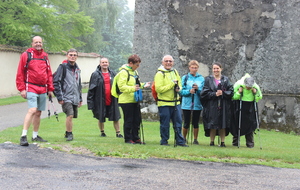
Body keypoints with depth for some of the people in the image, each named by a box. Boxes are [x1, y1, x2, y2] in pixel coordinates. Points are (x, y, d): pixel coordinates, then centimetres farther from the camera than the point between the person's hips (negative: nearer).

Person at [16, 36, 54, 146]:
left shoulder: (45, 56, 13)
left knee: (38, 112, 11)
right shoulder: (26, 55, -3)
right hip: (31, 88, -6)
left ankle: (35, 136, 22)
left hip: (43, 89, 6)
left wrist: (50, 88, 13)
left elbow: (49, 73, 18)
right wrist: (22, 89, -10)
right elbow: (20, 73, -4)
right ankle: (23, 136, -18)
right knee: (32, 110, -19)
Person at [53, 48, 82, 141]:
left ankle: (67, 133, 31)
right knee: (70, 115, -18)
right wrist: (59, 97, -15)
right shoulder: (63, 67, -5)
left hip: (75, 98, 7)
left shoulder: (77, 69, 17)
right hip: (66, 98, -7)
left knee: (73, 116, 12)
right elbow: (56, 82, -10)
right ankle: (69, 134, -5)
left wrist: (80, 98, 22)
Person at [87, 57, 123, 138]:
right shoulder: (95, 75, -3)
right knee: (101, 118, 9)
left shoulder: (113, 74, 8)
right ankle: (102, 132, 27)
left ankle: (118, 133, 10)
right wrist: (90, 102, -8)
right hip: (100, 101, -2)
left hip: (112, 101, 2)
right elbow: (91, 89, -4)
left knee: (116, 118, 1)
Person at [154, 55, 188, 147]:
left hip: (175, 102, 6)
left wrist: (178, 88, -2)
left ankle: (180, 141, 16)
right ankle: (164, 141, 14)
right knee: (165, 124, 2)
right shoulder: (159, 74, -9)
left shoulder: (175, 72, 12)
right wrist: (172, 85, -17)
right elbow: (158, 89, -18)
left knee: (178, 122, 8)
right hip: (164, 103, -6)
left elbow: (179, 83, 22)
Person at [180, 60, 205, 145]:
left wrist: (198, 89, -17)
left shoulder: (201, 78, 7)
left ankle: (195, 139, 16)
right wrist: (189, 91, -18)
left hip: (197, 104, 1)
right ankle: (184, 138, 19)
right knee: (186, 123, 3)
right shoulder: (185, 78, 5)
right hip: (187, 104, -1)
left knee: (196, 123, 5)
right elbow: (181, 91, 0)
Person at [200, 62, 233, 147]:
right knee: (213, 125, -2)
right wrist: (214, 94, -15)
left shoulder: (226, 79, 11)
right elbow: (205, 92, -2)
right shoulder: (208, 79, 7)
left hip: (223, 106, 1)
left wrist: (223, 93, -14)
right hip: (212, 105, -1)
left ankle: (223, 142, 7)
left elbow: (231, 91, 3)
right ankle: (212, 141, 6)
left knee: (223, 124, 1)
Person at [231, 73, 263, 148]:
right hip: (239, 106, -1)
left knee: (250, 124, -3)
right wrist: (239, 92, -24)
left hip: (250, 107, 1)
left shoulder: (256, 87, -10)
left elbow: (259, 98, 2)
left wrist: (256, 93, -17)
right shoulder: (238, 85, -14)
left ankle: (250, 143, 4)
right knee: (237, 124, 2)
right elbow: (233, 97, -7)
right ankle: (235, 141, 14)